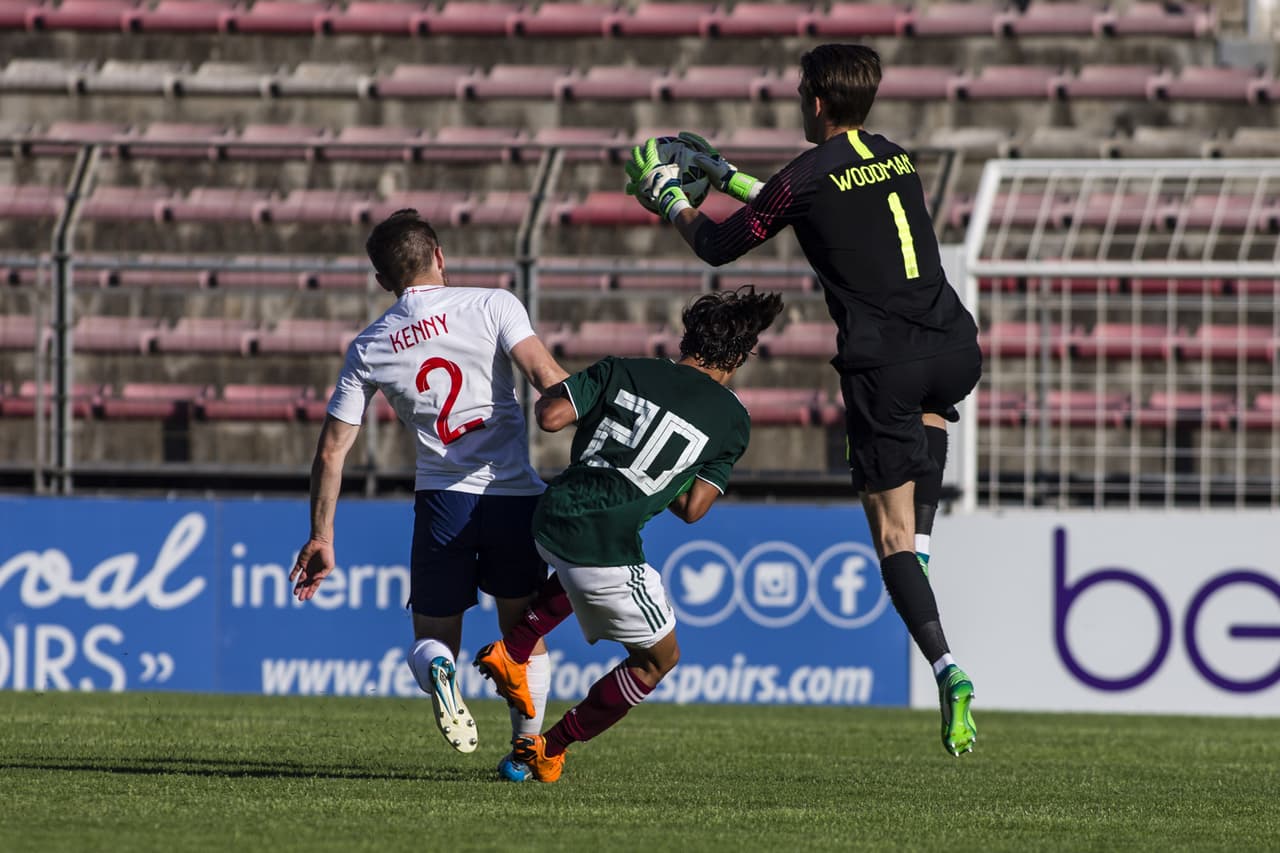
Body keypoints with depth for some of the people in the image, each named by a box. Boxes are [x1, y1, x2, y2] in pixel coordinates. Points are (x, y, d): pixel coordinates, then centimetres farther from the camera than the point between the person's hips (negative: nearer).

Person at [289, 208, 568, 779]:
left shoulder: (367, 350, 8)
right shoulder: (491, 306, -1)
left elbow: (331, 451, 10)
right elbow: (548, 378, -14)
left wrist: (320, 537, 17)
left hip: (442, 497, 1)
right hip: (514, 492, -1)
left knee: (432, 637, 13)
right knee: (525, 631, 19)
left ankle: (437, 671, -21)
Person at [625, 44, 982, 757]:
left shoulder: (807, 179, -2)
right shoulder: (898, 160, 17)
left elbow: (719, 246, 10)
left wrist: (670, 201, 30)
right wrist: (728, 177, 42)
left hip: (881, 362, -5)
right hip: (955, 347, 6)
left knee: (890, 530, 1)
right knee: (929, 409, 42)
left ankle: (946, 668, -15)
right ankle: (923, 546, 24)